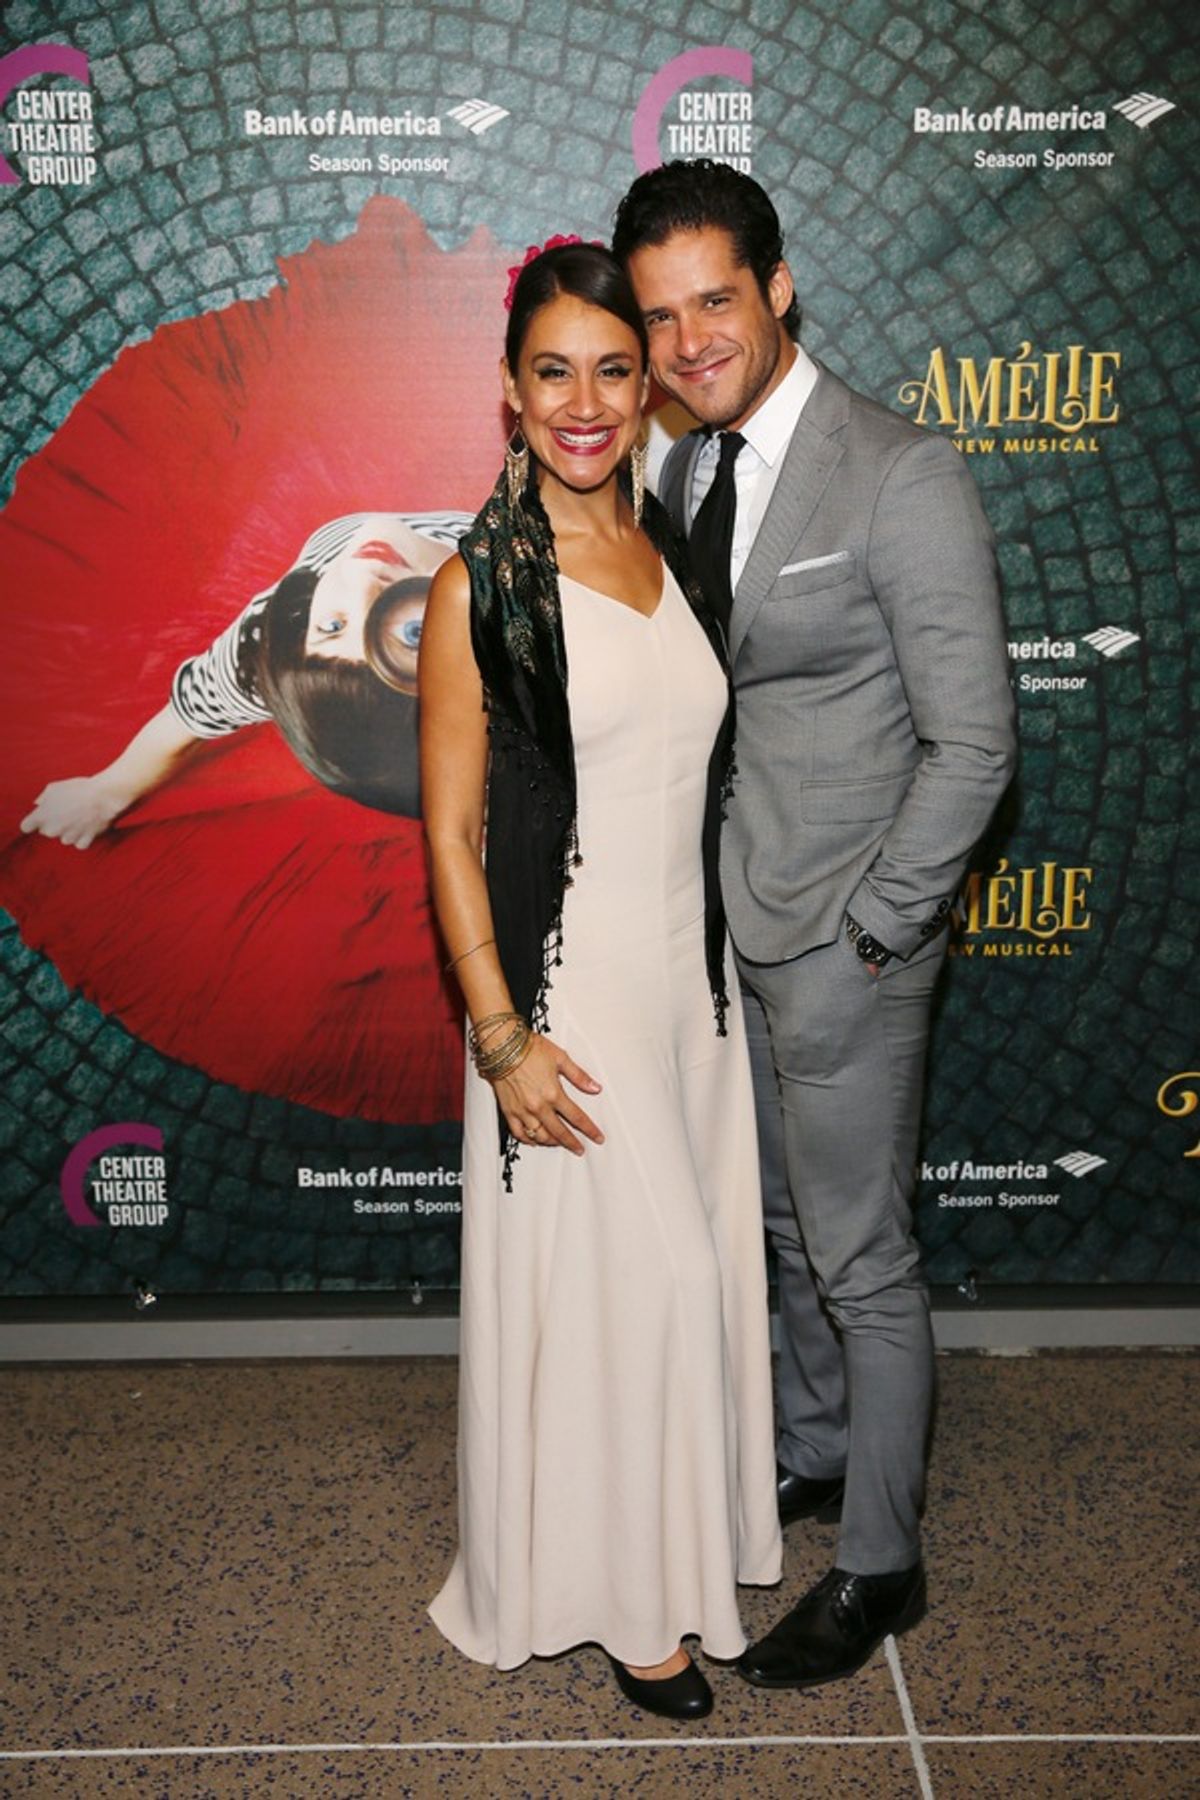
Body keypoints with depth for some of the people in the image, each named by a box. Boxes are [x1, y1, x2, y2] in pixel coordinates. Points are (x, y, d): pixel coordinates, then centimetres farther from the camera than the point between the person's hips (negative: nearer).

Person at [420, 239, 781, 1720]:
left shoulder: (673, 551, 5)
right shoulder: (482, 583, -13)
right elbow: (449, 833, -12)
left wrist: (720, 971, 12)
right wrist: (502, 1038, -16)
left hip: (692, 972, 6)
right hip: (566, 985, -6)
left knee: (692, 1260, 16)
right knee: (599, 1279, 5)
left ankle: (680, 1530, 39)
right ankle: (610, 1590, 27)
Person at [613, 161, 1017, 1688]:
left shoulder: (903, 477, -18)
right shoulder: (686, 474, 6)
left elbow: (973, 743, -18)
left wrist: (867, 931, -15)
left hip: (843, 945, -7)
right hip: (728, 928, 7)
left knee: (861, 1259, 6)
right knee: (782, 1222, 22)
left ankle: (879, 1565, 25)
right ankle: (816, 1449, 45)